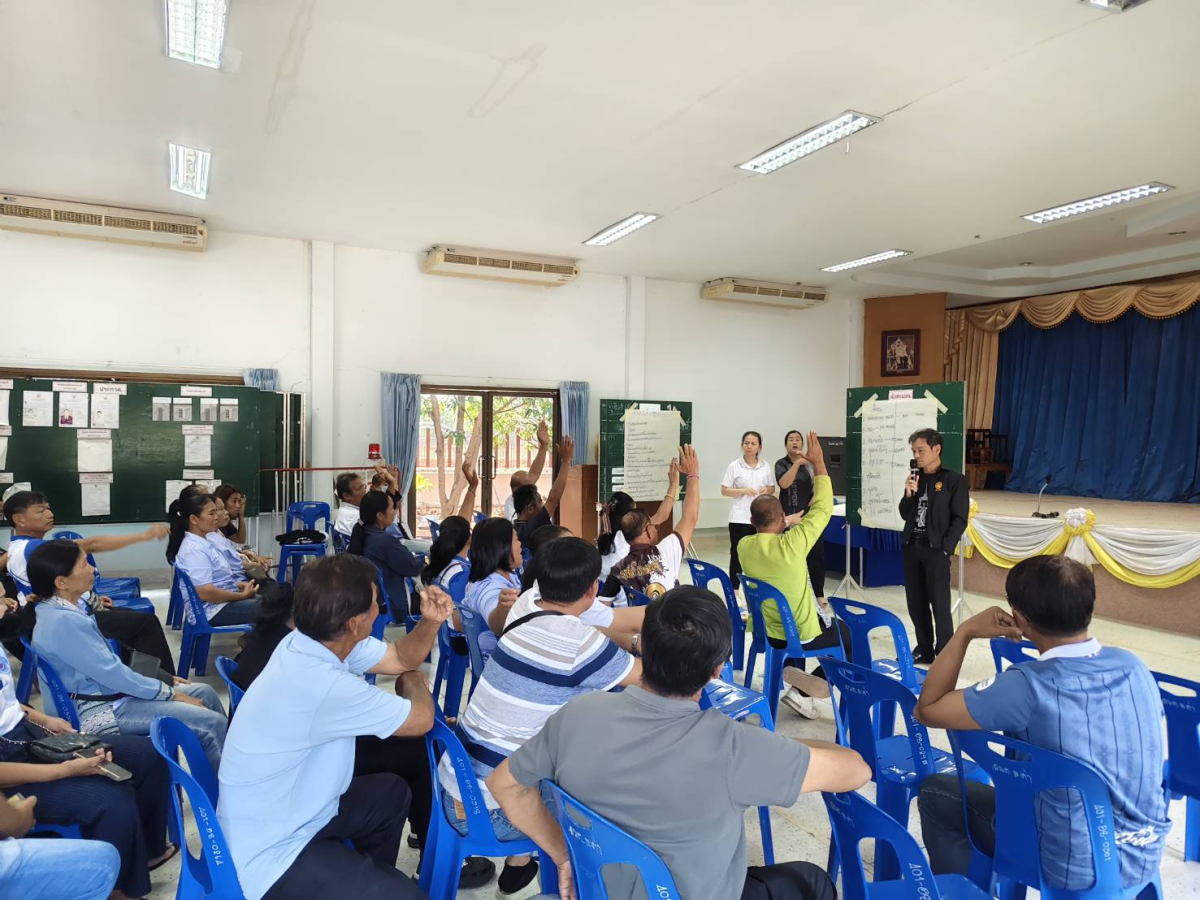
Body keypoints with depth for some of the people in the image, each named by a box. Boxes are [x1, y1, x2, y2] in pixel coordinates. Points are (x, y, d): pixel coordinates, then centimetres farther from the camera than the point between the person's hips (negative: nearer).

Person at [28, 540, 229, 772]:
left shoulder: (63, 611, 7)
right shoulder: (63, 621, -25)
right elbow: (112, 672, -22)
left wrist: (163, 682, 11)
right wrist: (170, 693, -12)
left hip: (107, 693, 10)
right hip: (101, 710, -10)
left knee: (204, 692, 10)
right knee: (211, 724, -15)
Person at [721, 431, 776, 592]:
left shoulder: (765, 467, 6)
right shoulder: (734, 466, -4)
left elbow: (772, 488, 15)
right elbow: (724, 491, -4)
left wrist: (767, 490, -8)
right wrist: (743, 491, -19)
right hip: (740, 518, -3)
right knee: (737, 554, 2)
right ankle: (734, 589, 10)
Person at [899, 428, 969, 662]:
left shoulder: (955, 480, -4)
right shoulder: (915, 478, 11)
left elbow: (960, 519, -7)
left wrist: (945, 548, -12)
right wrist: (908, 495, -4)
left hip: (935, 549, -5)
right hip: (912, 547, 5)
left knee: (939, 604, -2)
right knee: (915, 602, 10)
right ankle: (924, 649, 23)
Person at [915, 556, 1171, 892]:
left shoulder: (1028, 687, -27)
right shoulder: (1133, 665, -9)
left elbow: (927, 709, -18)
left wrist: (965, 632, -13)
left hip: (1074, 867, -6)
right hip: (1146, 854, 6)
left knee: (935, 793, 13)